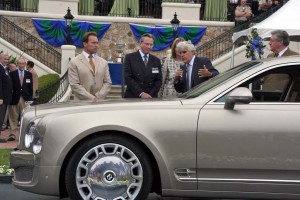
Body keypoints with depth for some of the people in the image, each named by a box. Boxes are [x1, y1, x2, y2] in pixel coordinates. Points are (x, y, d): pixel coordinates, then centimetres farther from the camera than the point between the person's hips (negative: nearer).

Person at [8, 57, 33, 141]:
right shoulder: (12, 74, 3)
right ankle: (12, 135, 3)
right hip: (15, 99, -1)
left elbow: (31, 87, 10)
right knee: (13, 118, 0)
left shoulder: (29, 74, 10)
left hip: (25, 99, 2)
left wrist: (30, 98, 3)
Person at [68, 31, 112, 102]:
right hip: (82, 103, -3)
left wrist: (98, 97, -7)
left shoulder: (103, 62, 12)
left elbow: (108, 82, 9)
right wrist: (92, 98, -13)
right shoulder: (74, 62, 0)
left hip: (100, 102, 3)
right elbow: (75, 85, -7)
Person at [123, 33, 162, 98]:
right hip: (132, 97, -2)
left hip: (151, 98, 3)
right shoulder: (130, 57, -1)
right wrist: (141, 93, -15)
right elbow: (128, 78, -8)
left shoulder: (156, 61, 9)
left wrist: (150, 94, -9)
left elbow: (158, 80, 7)